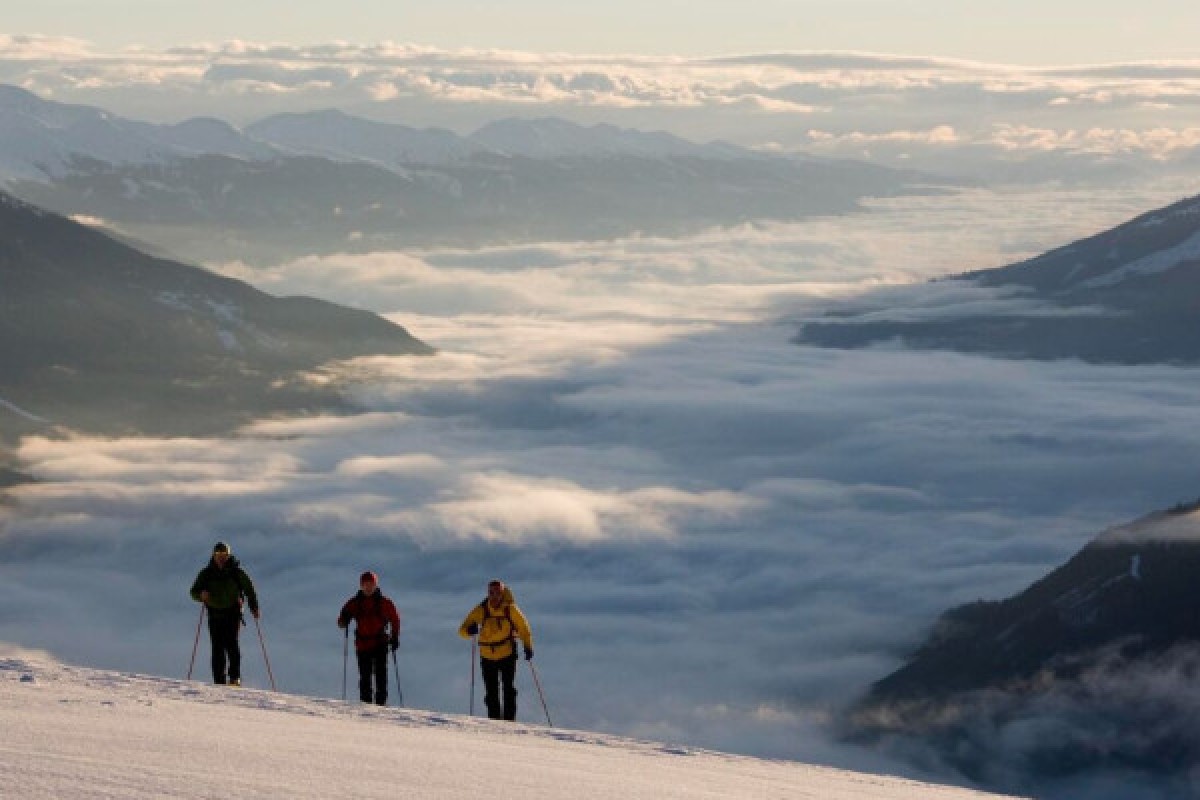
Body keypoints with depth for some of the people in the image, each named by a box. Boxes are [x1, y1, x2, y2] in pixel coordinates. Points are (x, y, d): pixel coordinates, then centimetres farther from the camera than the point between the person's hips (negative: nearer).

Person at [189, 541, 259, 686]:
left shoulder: (236, 572, 2)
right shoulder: (207, 573, 6)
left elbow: (249, 589, 11)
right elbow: (194, 592, 7)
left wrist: (254, 607, 0)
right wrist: (201, 594, -16)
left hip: (233, 613, -2)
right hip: (215, 614, 2)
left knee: (231, 644, -17)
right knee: (218, 648, -2)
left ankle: (235, 677, -15)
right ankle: (219, 681, 0)